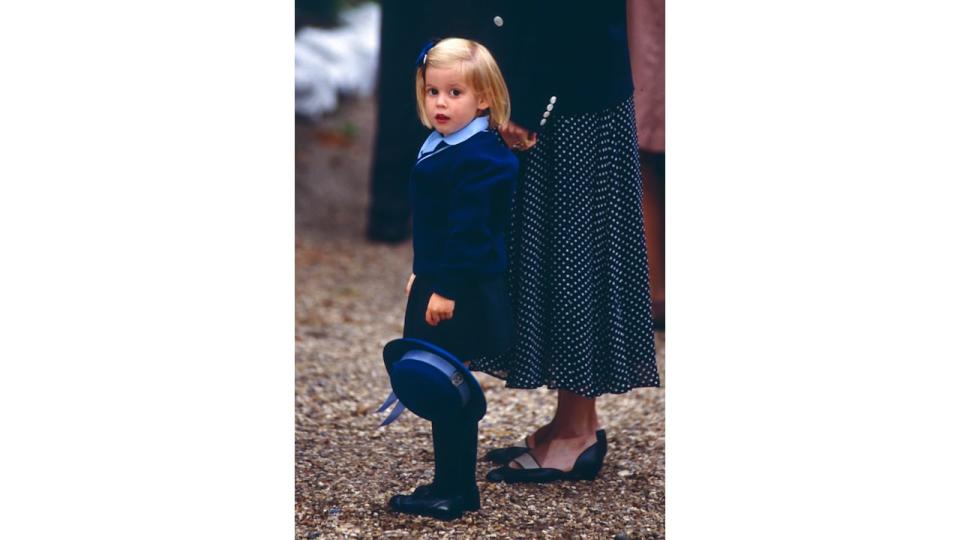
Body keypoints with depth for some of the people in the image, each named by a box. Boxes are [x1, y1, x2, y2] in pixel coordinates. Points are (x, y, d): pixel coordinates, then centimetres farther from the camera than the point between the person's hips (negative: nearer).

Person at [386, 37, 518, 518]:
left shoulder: (480, 159, -19)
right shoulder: (440, 147, 11)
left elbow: (468, 230, -23)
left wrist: (446, 289, -24)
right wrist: (422, 273, 23)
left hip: (464, 293, -10)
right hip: (438, 284, 10)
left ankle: (454, 491, 6)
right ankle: (452, 483, 25)